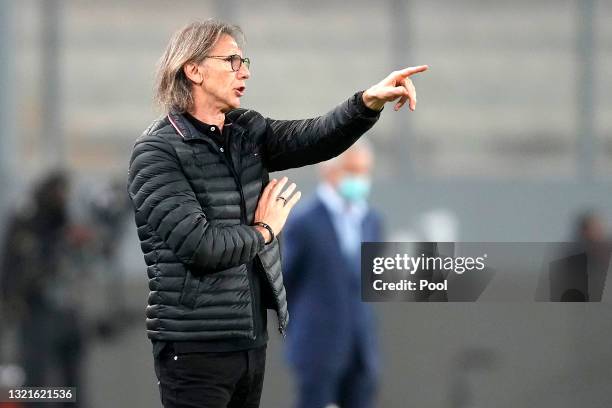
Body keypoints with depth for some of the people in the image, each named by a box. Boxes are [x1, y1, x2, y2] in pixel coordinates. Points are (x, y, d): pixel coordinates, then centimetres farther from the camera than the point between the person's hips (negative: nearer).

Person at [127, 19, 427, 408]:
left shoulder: (246, 131, 11)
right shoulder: (156, 152, -12)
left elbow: (312, 139, -5)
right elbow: (199, 245, -22)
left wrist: (368, 102, -23)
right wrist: (264, 230, -5)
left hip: (252, 339, 8)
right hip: (196, 348, -7)